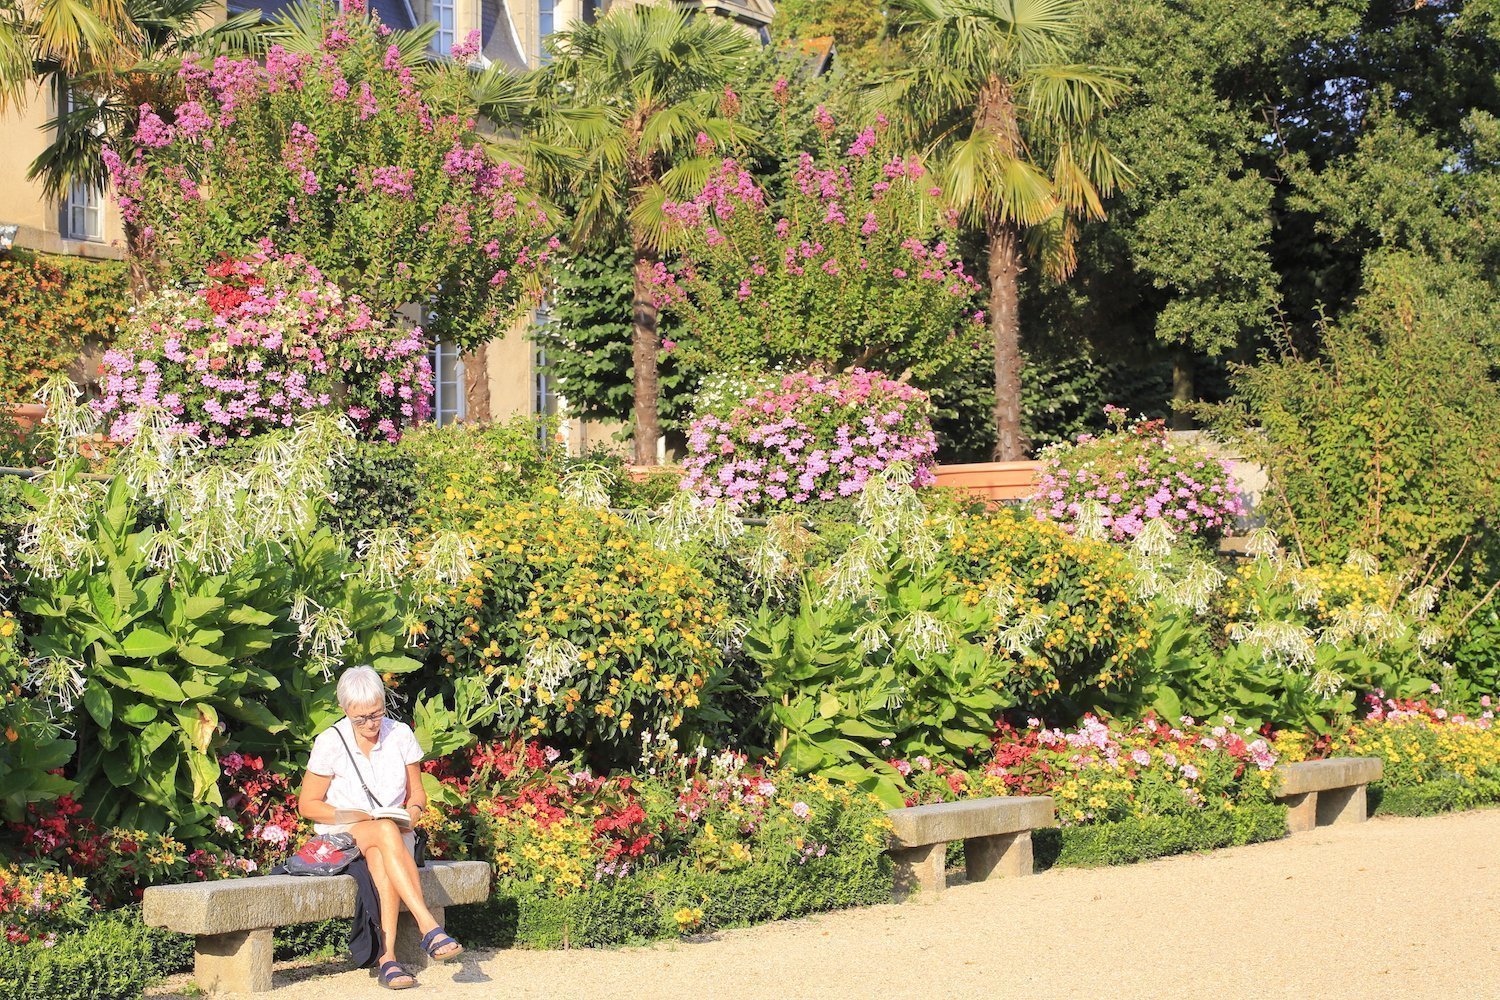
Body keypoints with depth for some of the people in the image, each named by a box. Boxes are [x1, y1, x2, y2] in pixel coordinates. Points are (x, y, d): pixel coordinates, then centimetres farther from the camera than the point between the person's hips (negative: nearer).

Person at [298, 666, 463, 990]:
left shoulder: (401, 735, 2)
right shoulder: (330, 742, -5)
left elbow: (416, 793, 13)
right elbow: (307, 805, -1)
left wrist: (411, 811, -11)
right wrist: (356, 816, -15)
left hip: (393, 831, 2)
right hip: (341, 834, -2)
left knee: (381, 858, -37)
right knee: (387, 833, -38)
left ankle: (388, 957, -48)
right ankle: (429, 927, -48)